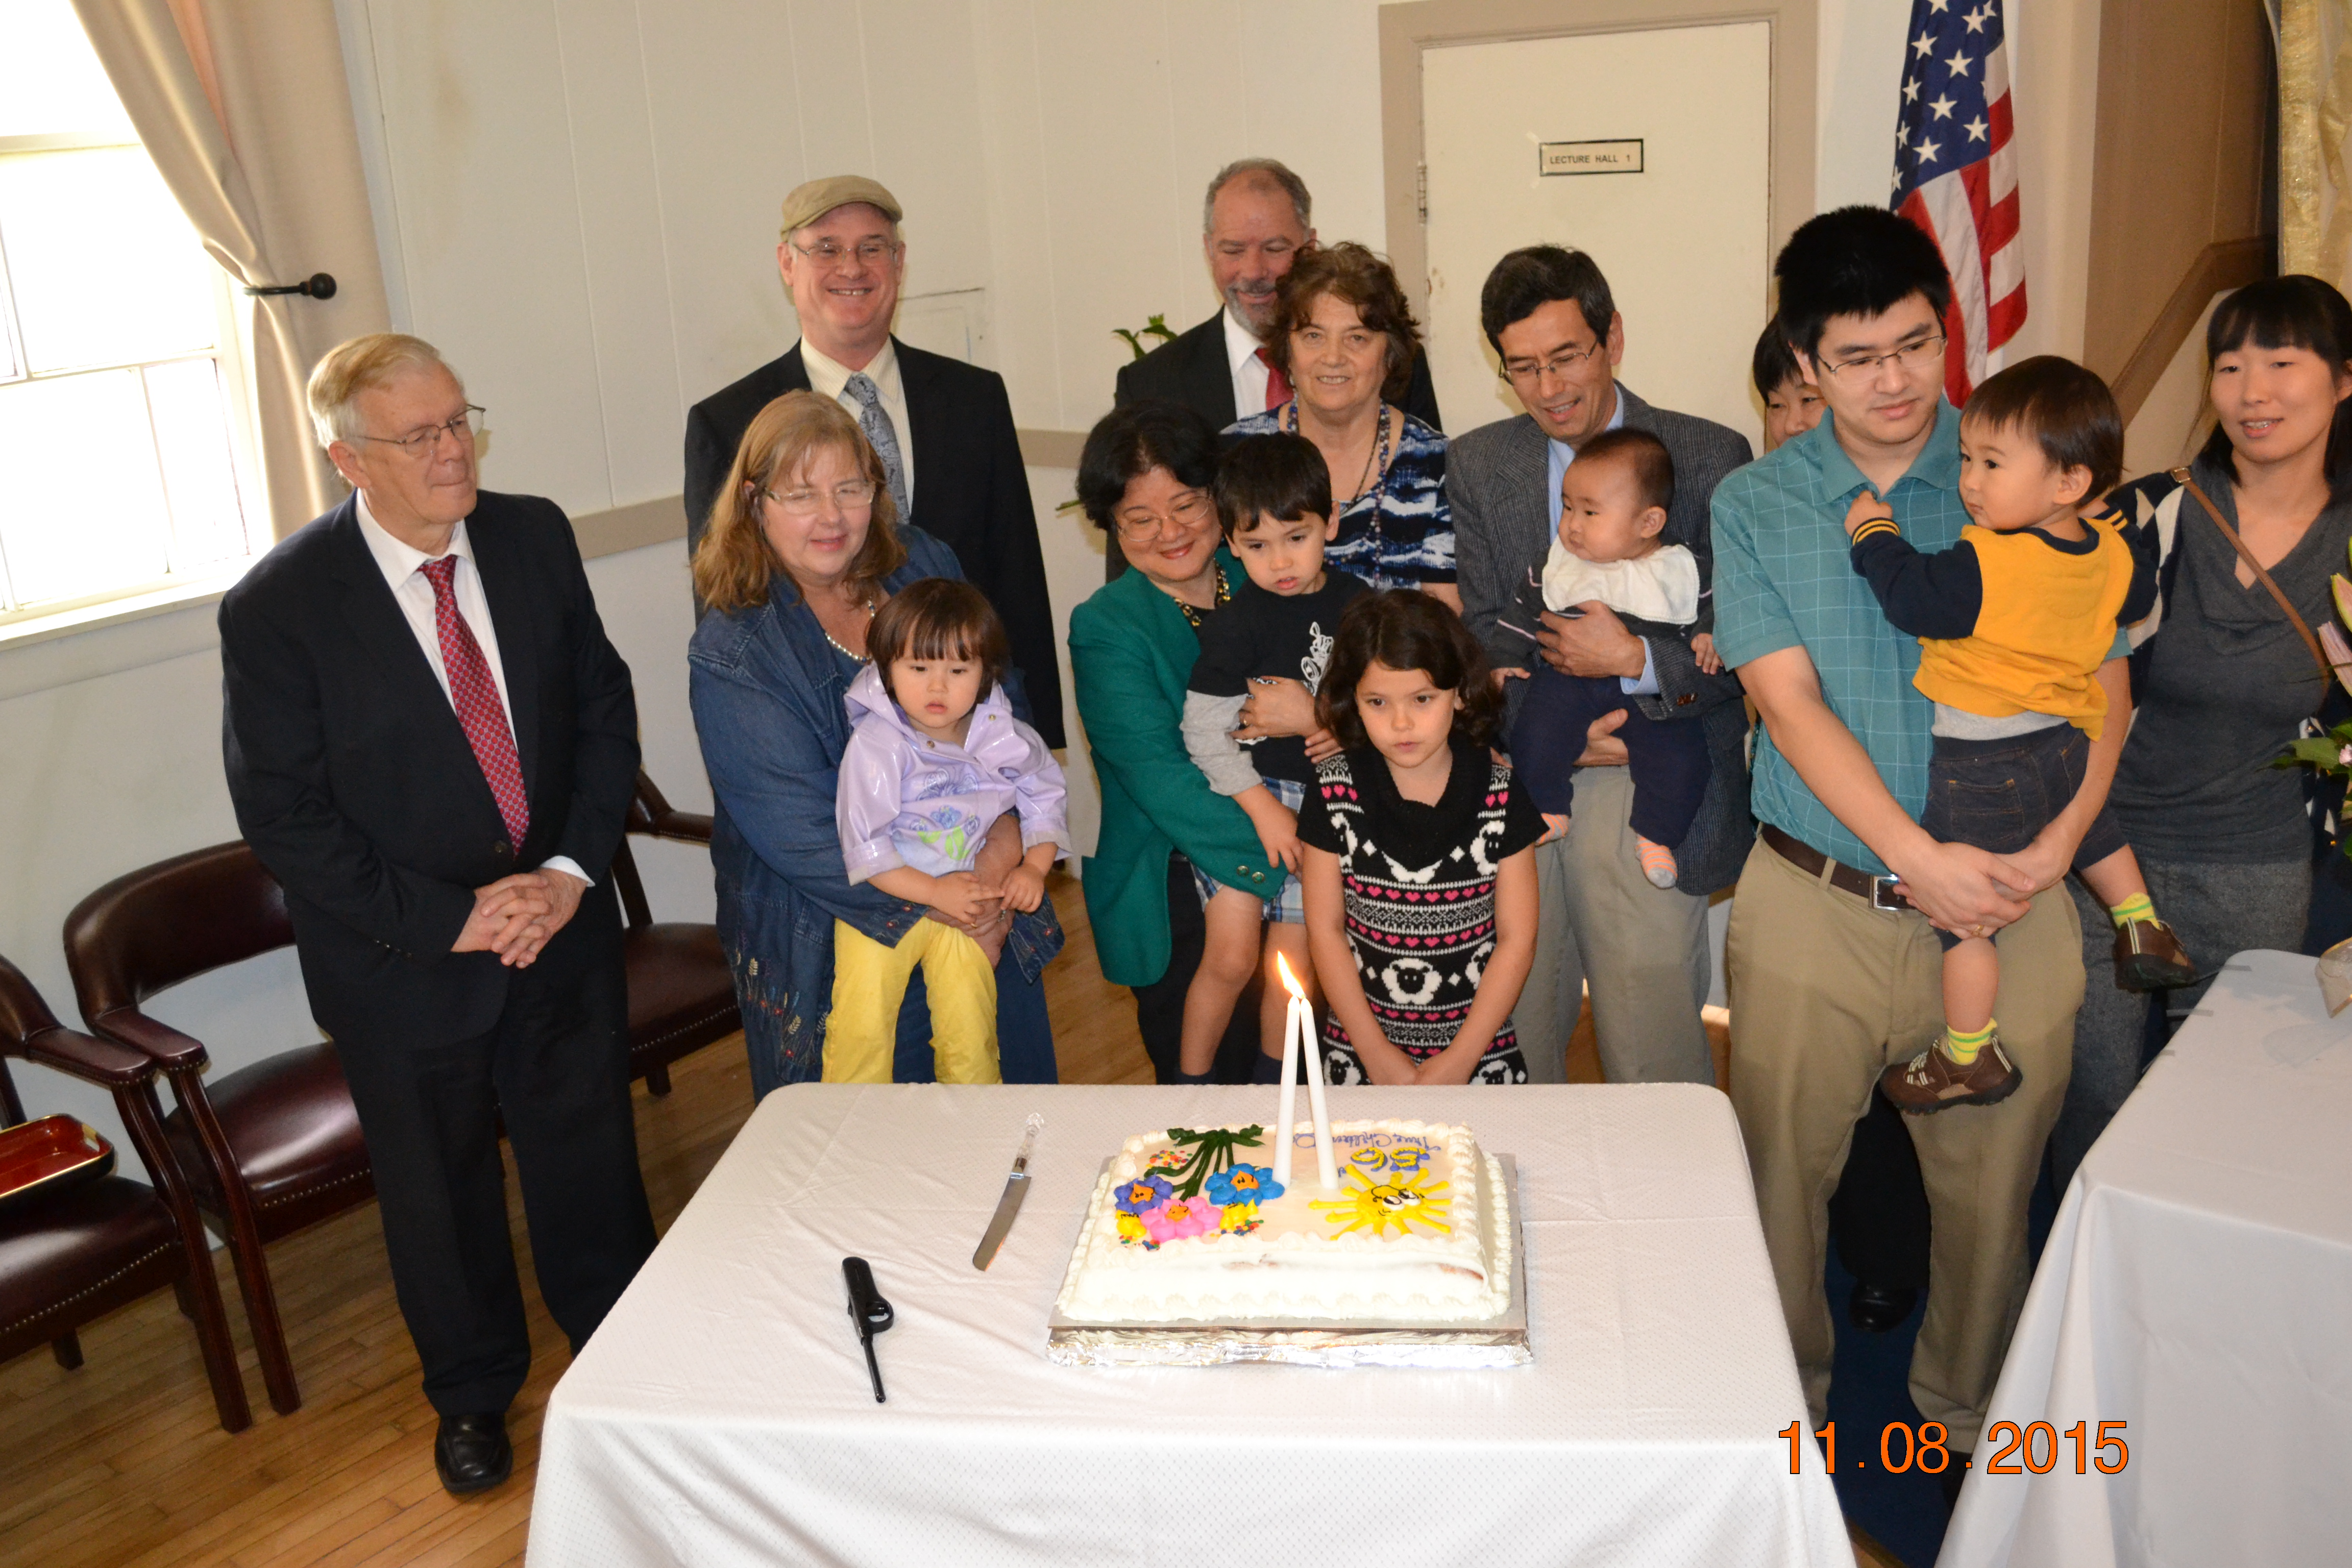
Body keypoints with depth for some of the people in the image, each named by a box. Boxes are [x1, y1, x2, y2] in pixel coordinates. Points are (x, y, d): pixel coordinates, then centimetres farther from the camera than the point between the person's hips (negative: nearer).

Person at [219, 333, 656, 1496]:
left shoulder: (534, 537, -5)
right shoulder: (277, 609, -17)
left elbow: (603, 708, 0)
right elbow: (284, 818, -15)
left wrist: (573, 870, -12)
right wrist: (449, 920, -19)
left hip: (562, 920, 3)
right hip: (405, 959, -2)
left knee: (592, 1164, 18)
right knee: (438, 1193, 18)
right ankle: (473, 1394, 43)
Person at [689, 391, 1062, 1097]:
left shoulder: (925, 568, 0)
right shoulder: (728, 654, -14)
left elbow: (1004, 705, 4)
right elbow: (796, 834, -17)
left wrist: (1008, 831, -14)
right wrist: (942, 905, -17)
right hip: (838, 946, -4)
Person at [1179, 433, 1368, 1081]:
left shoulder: (1357, 605, 3)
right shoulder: (1236, 622, -9)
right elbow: (1204, 731, -10)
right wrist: (1264, 808, -13)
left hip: (1323, 802, 3)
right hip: (1242, 796, -3)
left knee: (1294, 965, 8)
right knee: (1231, 957, -8)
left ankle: (1274, 1083, 29)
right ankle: (1190, 1083, 11)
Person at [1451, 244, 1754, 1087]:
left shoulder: (1709, 458, -1)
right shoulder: (1476, 465, 8)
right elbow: (1483, 632, 5)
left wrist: (1635, 661, -20)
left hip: (1647, 795, -3)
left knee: (1652, 1053, 0)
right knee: (1515, 1035, 10)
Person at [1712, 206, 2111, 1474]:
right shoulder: (1753, 506, 2)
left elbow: (2103, 676, 2)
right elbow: (1791, 703, -7)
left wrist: (2058, 839, -15)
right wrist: (1923, 861, -16)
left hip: (2007, 906, 1)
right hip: (1815, 904, 0)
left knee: (1991, 1182, 10)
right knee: (1784, 1176, 9)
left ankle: (1968, 1412, 34)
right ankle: (1783, 1404, 31)